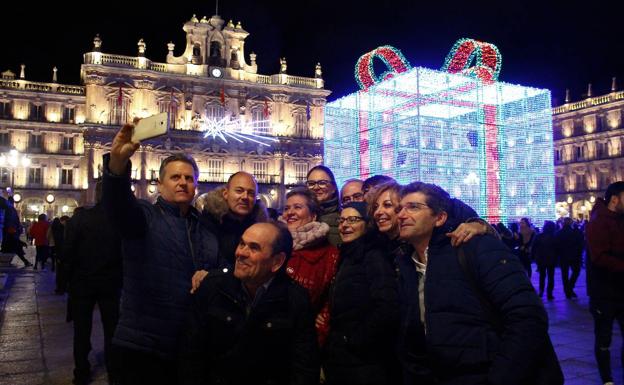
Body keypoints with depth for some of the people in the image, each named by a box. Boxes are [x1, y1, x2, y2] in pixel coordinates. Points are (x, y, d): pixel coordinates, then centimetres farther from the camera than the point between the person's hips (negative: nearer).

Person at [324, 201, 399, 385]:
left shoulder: (374, 256, -12)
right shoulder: (348, 257, 13)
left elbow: (388, 309, -25)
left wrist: (355, 340, -17)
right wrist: (332, 345, 7)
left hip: (364, 364, -8)